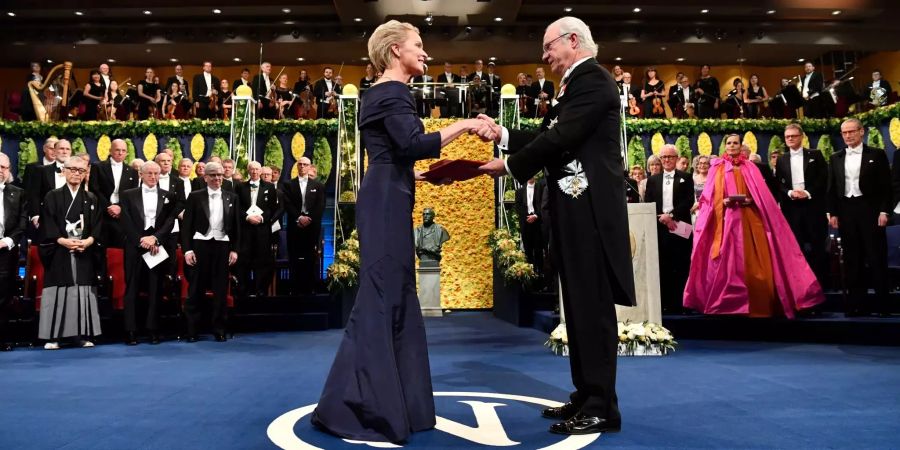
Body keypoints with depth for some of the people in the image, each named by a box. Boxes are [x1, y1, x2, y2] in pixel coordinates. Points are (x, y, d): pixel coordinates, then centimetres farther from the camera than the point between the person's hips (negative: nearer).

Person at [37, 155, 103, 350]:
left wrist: (87, 241, -12)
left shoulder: (91, 199, 12)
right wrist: (63, 241, -16)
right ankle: (53, 336, 3)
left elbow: (97, 226, 6)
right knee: (58, 291, -3)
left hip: (85, 252, 2)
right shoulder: (52, 197, 6)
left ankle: (83, 335, 6)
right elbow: (47, 226, -2)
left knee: (83, 292, 1)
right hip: (59, 252, -2)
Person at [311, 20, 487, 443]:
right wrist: (463, 125, -19)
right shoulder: (392, 92, -11)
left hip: (385, 200, 10)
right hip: (387, 203, -10)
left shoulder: (379, 93, 20)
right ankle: (348, 406, -2)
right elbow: (413, 143, -27)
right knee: (380, 299, -8)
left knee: (396, 298, 12)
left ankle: (395, 403, 20)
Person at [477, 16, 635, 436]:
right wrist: (502, 134, 10)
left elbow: (561, 139, -18)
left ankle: (601, 407, 1)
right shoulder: (577, 85, 21)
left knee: (593, 304, -6)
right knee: (579, 303, 12)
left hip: (589, 208, -10)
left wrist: (509, 165, -8)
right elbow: (549, 136, 18)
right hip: (575, 208, 10)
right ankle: (586, 395, 21)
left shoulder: (593, 79, -10)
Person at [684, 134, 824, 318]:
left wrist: (749, 200, -12)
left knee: (753, 262, -3)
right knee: (728, 261, -5)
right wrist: (722, 201, -13)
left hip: (749, 220, 1)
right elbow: (709, 196, 4)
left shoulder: (750, 168, 14)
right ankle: (727, 304, 0)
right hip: (726, 220, -1)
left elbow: (760, 194, 7)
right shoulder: (717, 168, 11)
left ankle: (757, 305, 3)